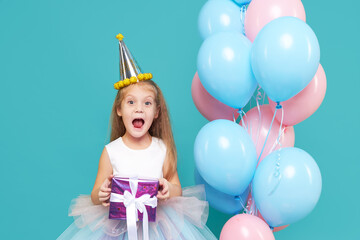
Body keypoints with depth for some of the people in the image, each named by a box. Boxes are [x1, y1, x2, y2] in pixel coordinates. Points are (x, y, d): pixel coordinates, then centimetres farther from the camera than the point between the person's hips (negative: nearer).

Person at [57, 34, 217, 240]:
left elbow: (177, 189, 3)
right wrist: (101, 195, -24)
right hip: (117, 223, -1)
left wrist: (169, 190, -20)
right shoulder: (111, 152, -5)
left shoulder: (163, 149, -2)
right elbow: (95, 197, -1)